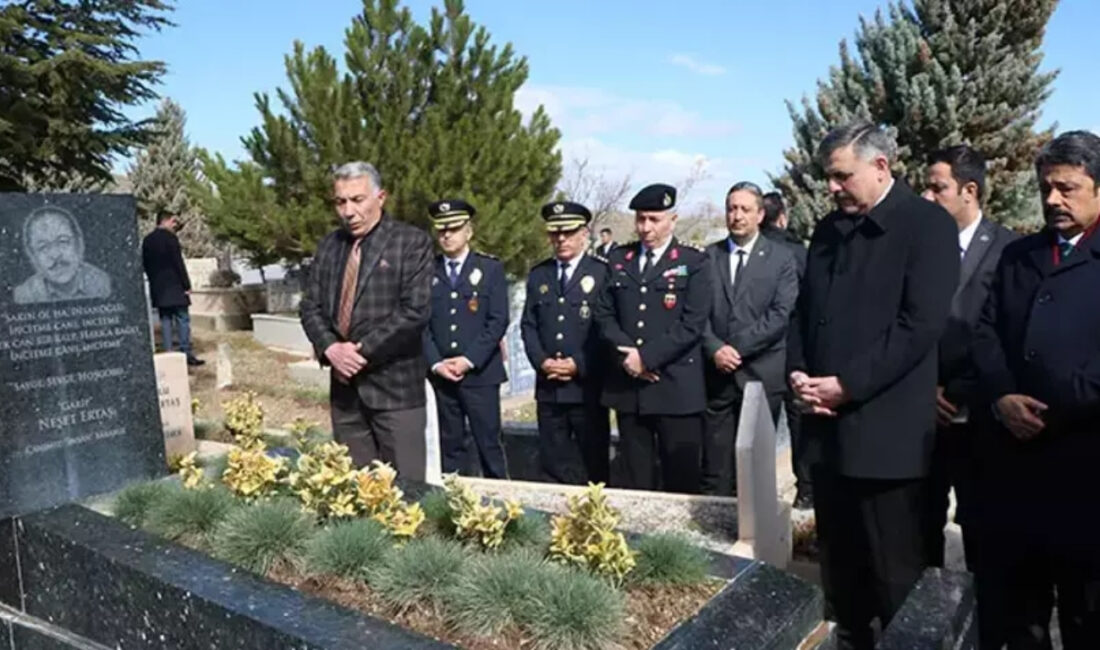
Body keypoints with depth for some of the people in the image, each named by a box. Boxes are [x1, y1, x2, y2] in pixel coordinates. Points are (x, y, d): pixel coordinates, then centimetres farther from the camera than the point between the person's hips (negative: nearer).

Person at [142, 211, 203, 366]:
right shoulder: (170, 238, -10)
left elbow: (145, 264, 14)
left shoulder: (147, 240, 11)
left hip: (157, 288, 7)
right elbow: (178, 263, -13)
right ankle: (186, 353, -3)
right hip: (174, 286, -6)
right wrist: (187, 285, -10)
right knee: (182, 319, -2)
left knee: (165, 320, 9)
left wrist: (154, 280, 20)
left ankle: (168, 353, 7)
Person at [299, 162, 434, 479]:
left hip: (394, 384, -5)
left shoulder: (412, 242, -5)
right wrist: (330, 348, -8)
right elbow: (310, 306, 11)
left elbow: (414, 311, -14)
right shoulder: (329, 246, 13)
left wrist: (363, 351, -14)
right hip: (345, 385, 5)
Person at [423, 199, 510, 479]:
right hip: (440, 374, 2)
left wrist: (469, 360, -12)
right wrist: (435, 363, -7)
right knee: (450, 446, 7)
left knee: (489, 445, 0)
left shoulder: (490, 268, 3)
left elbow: (498, 321, -4)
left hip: (480, 373, -2)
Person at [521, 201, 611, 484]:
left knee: (593, 465, 4)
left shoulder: (602, 273, -1)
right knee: (552, 464, 9)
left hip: (588, 386, -4)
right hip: (548, 387, 4)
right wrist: (541, 361, -5)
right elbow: (528, 325, 12)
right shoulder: (538, 275, 14)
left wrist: (579, 364, -13)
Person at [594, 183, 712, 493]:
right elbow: (604, 314, 8)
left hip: (677, 388, -3)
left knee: (681, 479, 2)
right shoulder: (619, 259, 13)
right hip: (627, 386, 4)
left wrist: (647, 356, -14)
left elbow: (692, 324, -10)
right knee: (635, 480, 11)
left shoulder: (694, 262, 0)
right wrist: (625, 353, -8)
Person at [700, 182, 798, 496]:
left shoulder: (781, 258, 3)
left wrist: (737, 347, -13)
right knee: (714, 468, 5)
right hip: (716, 375, 2)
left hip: (761, 375, -1)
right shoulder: (708, 256, 9)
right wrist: (715, 349, -12)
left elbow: (780, 315, -7)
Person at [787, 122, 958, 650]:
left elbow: (920, 325, -15)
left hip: (888, 432, -6)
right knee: (840, 565, 15)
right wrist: (798, 372, 1)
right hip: (830, 425, 6)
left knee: (897, 573, 5)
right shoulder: (828, 230, 14)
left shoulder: (929, 225, -6)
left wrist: (847, 385, -17)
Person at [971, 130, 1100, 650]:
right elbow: (986, 334, 7)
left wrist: (1056, 412, -16)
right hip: (1012, 457, 4)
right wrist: (1000, 399, -9)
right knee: (1010, 601, 14)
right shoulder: (1017, 255, 15)